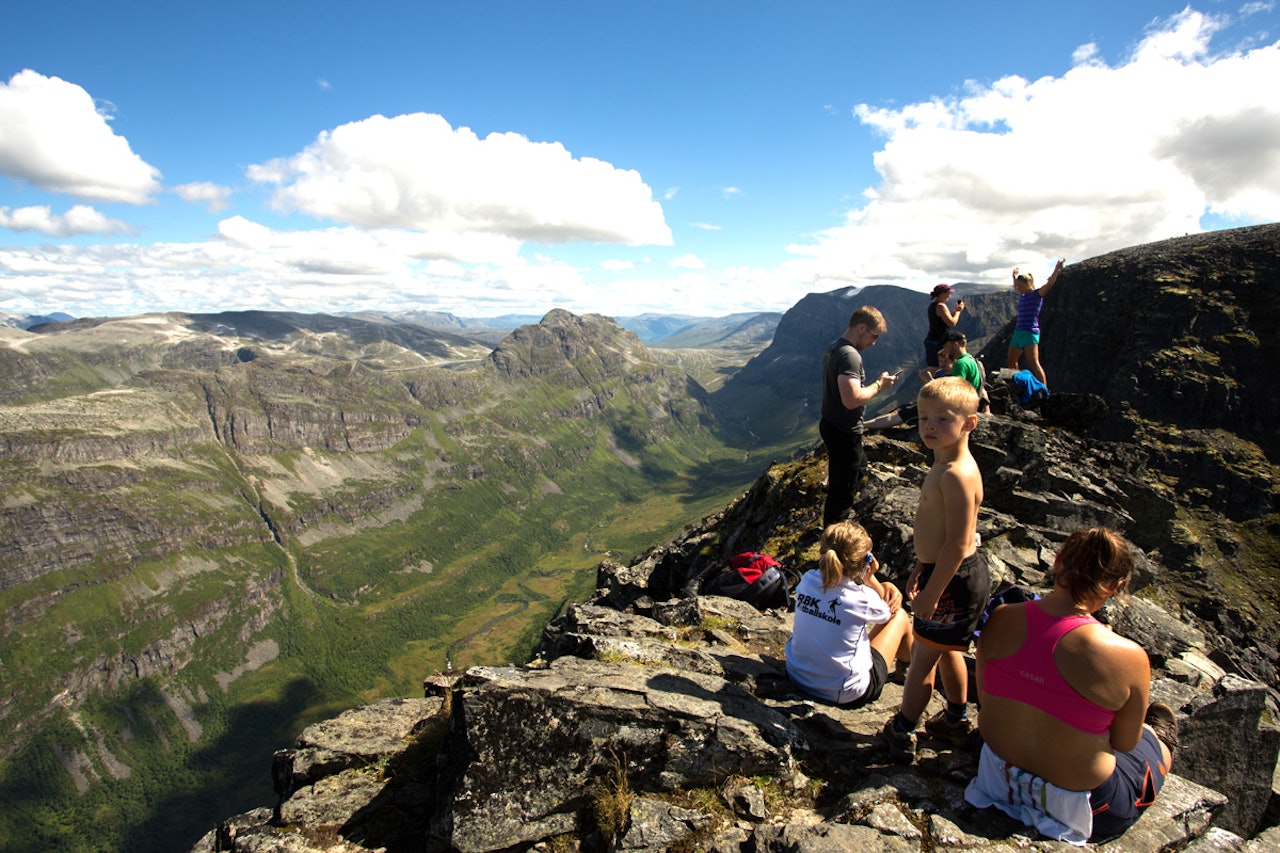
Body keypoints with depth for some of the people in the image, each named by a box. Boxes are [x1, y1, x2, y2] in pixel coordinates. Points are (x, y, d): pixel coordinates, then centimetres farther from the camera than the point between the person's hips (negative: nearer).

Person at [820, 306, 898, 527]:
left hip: (831, 425, 11)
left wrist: (875, 384, 14)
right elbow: (852, 399, -34)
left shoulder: (834, 348, 8)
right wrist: (879, 384, -19)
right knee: (842, 490, 3)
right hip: (844, 433, -11)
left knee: (860, 467, 30)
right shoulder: (850, 355, -25)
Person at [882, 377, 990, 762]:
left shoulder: (957, 475, -27)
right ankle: (956, 720, 45)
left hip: (955, 579, -10)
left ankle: (902, 733, 21)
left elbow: (957, 544, -28)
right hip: (944, 572, 10)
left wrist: (931, 592, -23)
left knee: (923, 657, 5)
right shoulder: (945, 463, 5)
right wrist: (920, 569, 20)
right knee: (946, 650, 26)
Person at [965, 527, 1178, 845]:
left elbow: (984, 701, -1)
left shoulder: (1000, 620, -17)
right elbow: (1125, 743, -11)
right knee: (1155, 732, 28)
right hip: (1077, 803, -3)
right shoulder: (1127, 657, -28)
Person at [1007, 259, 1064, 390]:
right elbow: (1016, 288, 39)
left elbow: (1050, 282, -19)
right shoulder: (1023, 296, 17)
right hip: (1018, 332, 9)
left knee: (1034, 363, -18)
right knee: (1011, 362, 12)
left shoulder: (1037, 294, -4)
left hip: (1030, 332, -9)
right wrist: (1014, 275, 50)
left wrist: (1058, 267, -27)